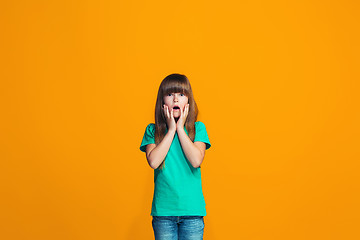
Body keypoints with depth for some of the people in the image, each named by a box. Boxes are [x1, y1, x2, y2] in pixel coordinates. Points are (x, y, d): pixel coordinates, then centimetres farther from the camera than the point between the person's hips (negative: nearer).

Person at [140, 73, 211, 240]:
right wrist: (171, 129, -8)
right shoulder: (152, 130, 4)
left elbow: (196, 160, -13)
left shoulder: (198, 128, 3)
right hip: (163, 209, 0)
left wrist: (180, 128, -8)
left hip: (192, 209, 0)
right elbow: (154, 161, -13)